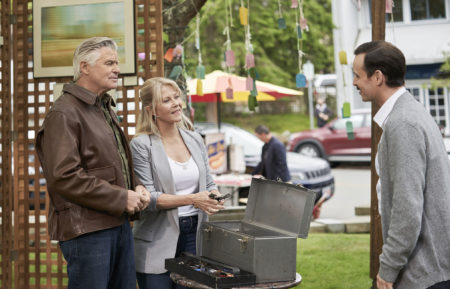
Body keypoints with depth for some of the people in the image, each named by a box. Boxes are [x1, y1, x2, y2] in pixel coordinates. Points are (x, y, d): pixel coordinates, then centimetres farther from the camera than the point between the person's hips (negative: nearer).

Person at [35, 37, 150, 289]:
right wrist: (121, 198, -16)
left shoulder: (106, 109, 19)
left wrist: (136, 187, 7)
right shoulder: (64, 113, -12)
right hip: (87, 228, -9)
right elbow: (64, 177, -20)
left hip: (119, 222, 9)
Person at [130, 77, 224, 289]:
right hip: (158, 242, -4)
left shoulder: (195, 140, 10)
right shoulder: (141, 145, -7)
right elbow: (147, 198, -13)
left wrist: (215, 196, -7)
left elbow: (209, 183, 16)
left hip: (194, 235, 5)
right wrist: (192, 199, -22)